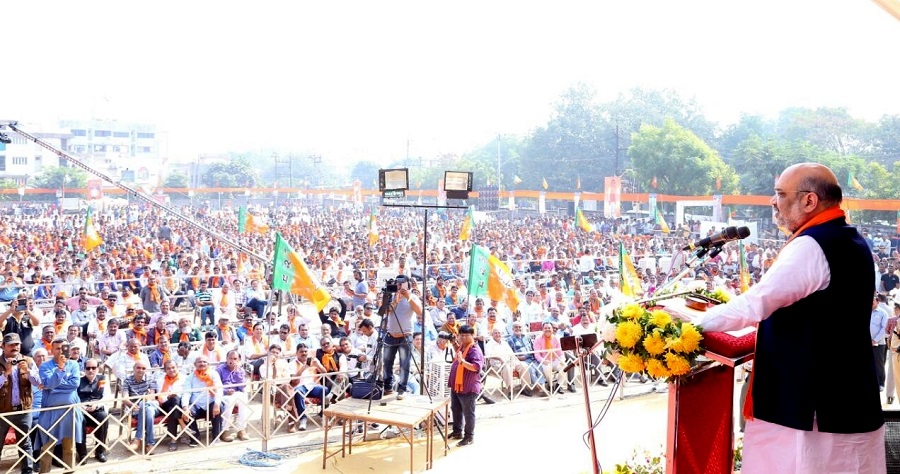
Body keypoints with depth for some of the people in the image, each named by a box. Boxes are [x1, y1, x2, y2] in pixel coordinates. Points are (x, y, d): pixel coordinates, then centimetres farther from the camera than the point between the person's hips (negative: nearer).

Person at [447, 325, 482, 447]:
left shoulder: (475, 350, -17)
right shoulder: (461, 347, 11)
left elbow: (476, 367, -33)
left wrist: (462, 361, -42)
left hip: (468, 388, -9)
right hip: (456, 385, 9)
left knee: (468, 413, 1)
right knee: (456, 410, 20)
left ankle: (469, 437, 12)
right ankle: (457, 432, 35)